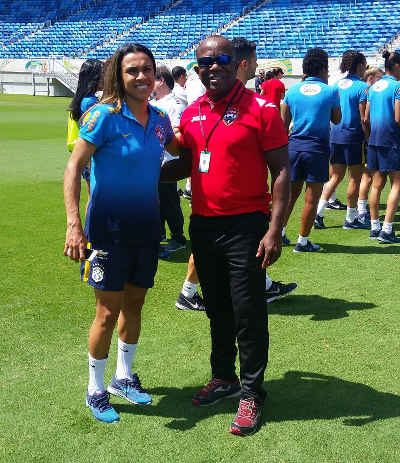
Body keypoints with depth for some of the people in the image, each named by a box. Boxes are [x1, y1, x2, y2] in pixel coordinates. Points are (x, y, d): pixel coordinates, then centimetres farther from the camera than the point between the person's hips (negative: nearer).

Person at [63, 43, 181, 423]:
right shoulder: (105, 116, -14)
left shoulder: (158, 119, 3)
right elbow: (73, 167, -16)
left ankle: (123, 377, 37)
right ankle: (95, 390, 22)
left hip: (146, 225, 6)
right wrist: (74, 224, -24)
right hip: (109, 226, -5)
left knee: (134, 306, 17)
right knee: (108, 312, 1)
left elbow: (182, 152, 22)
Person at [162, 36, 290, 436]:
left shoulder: (260, 109, -10)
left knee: (248, 313, 0)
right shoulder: (191, 114, 7)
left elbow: (280, 170, -11)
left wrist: (275, 229, -18)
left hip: (245, 226, -6)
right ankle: (223, 377, 35)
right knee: (217, 309, 18)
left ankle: (251, 393, 16)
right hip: (203, 223, 6)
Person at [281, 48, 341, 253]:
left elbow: (283, 125, 7)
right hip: (317, 147, -4)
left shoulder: (292, 91, 5)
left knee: (291, 193, 16)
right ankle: (302, 242, 8)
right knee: (312, 197, 3)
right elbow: (337, 120, 10)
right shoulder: (330, 91, -4)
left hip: (294, 145, 4)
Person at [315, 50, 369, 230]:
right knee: (355, 178, 5)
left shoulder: (336, 85, 8)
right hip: (353, 136, -6)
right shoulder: (362, 87, -10)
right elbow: (363, 119, -12)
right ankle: (351, 218, 13)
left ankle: (318, 213, 6)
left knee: (336, 177, 14)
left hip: (335, 135, 6)